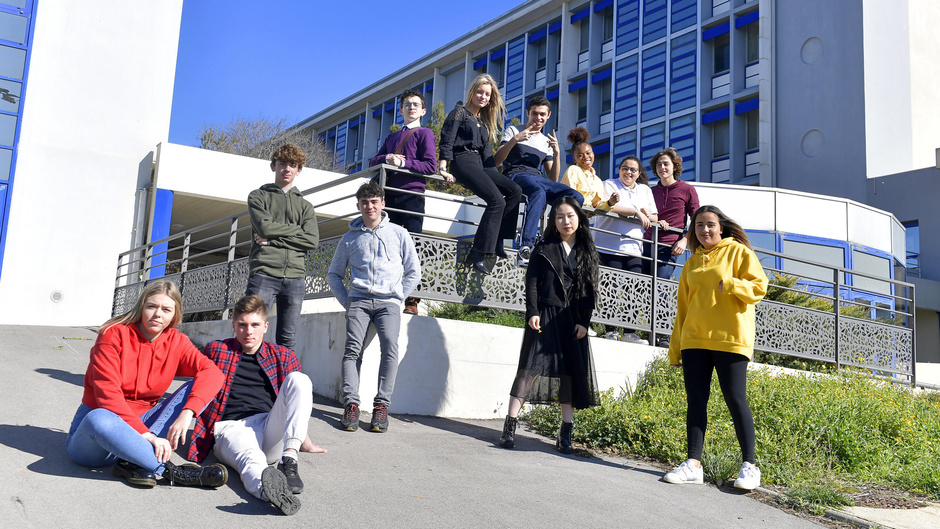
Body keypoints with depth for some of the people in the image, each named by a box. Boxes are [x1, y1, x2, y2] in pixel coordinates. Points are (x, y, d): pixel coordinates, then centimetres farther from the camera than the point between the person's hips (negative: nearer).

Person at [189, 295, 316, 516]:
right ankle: (265, 487, -77)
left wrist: (305, 442, 24)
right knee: (252, 459, -39)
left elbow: (300, 390, 25)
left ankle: (289, 460, -37)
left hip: (271, 428, 3)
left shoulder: (283, 356, 20)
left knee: (299, 379, -22)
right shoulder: (216, 350, 17)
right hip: (232, 427, -2)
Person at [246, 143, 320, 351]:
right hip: (264, 273, -2)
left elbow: (312, 240, 3)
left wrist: (273, 240, -5)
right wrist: (298, 228, 4)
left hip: (295, 276, 3)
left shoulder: (305, 205, 20)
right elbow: (264, 227, -5)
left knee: (287, 339, 2)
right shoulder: (258, 196, 14)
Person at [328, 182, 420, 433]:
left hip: (388, 301, -1)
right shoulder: (350, 238, 16)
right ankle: (351, 404, -20)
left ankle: (381, 405, -19)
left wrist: (398, 299, 4)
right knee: (352, 348, -19)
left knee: (390, 346, -23)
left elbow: (414, 272, 15)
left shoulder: (398, 233, 13)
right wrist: (346, 301, 8)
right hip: (359, 299, 1)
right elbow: (334, 273, 22)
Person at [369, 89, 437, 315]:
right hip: (389, 194, 5)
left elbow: (430, 166, -3)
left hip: (412, 194, -5)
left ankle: (412, 300, -12)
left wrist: (403, 162, -10)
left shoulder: (424, 133, 10)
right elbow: (373, 161, 20)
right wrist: (386, 158, -1)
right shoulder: (392, 137, 28)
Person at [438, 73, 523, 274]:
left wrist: (494, 175, 10)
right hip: (462, 162, -8)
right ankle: (478, 254, -31)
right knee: (497, 200, -26)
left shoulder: (484, 121, 27)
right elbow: (446, 142, -4)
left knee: (515, 190, -14)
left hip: (479, 165, 8)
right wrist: (443, 169, -17)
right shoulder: (460, 113, 6)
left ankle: (496, 241, -16)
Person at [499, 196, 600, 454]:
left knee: (571, 374, 2)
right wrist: (532, 313, -10)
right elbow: (531, 282, 2)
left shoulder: (588, 253, 13)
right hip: (545, 316, -3)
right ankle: (509, 427, -8)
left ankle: (565, 435, 8)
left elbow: (590, 290, 9)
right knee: (531, 367, -9)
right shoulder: (544, 249, 8)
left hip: (573, 321, 3)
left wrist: (584, 322, -1)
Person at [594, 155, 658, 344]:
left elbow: (654, 218, 16)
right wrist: (635, 212, -12)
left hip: (633, 249, 4)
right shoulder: (610, 185, 6)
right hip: (609, 248, -4)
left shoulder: (645, 190, 20)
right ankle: (611, 330, 0)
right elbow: (607, 206, -14)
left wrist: (646, 216, -7)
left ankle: (630, 332, -2)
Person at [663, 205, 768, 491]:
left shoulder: (738, 251, 4)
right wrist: (675, 347, 16)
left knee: (735, 400, -5)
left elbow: (759, 287, -5)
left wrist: (730, 284, -24)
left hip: (730, 339, -5)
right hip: (694, 340, 5)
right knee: (696, 400, 3)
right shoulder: (692, 263, 19)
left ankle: (750, 466, 3)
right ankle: (694, 464, 6)